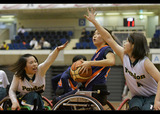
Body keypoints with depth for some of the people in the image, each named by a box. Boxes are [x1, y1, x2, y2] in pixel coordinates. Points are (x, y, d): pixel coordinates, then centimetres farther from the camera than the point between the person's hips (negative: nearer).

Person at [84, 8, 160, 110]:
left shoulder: (145, 62, -20)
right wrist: (94, 21, -1)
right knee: (135, 108, -29)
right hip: (137, 97, 4)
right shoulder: (124, 55, -4)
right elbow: (109, 38, -2)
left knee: (146, 108, -34)